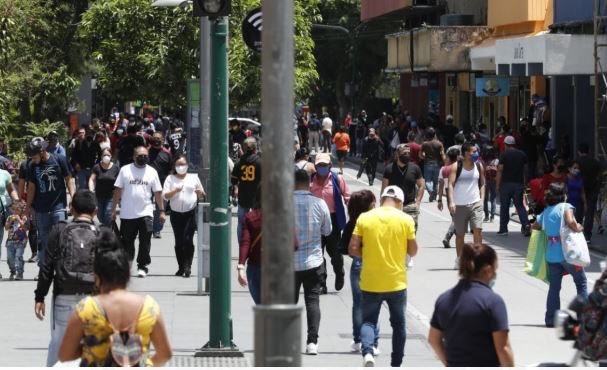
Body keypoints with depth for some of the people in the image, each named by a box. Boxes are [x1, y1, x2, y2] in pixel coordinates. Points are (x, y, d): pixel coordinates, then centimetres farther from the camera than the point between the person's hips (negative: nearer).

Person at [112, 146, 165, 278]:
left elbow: (158, 193, 8)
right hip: (127, 214, 0)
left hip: (146, 213, 0)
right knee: (127, 241, 7)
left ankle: (142, 266, 5)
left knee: (145, 241, -3)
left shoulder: (152, 172, 6)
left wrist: (162, 211, 4)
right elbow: (118, 190, 2)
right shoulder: (125, 170, 2)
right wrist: (113, 209, -1)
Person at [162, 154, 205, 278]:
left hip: (191, 213, -1)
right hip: (176, 213, 1)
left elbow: (201, 195, 14)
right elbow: (165, 196, -2)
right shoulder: (170, 179, 6)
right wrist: (175, 191, -18)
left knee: (187, 240, -12)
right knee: (178, 241, 4)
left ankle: (187, 267, -9)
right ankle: (181, 267, 13)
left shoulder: (194, 177, 9)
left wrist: (200, 193, -9)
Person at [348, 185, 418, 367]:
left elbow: (353, 249, -6)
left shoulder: (364, 218, -4)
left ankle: (367, 352, -16)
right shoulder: (405, 220, -6)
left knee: (368, 321, 10)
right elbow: (412, 251, -1)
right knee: (398, 323, 16)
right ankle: (396, 365, 20)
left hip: (370, 282, 0)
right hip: (396, 282, 0)